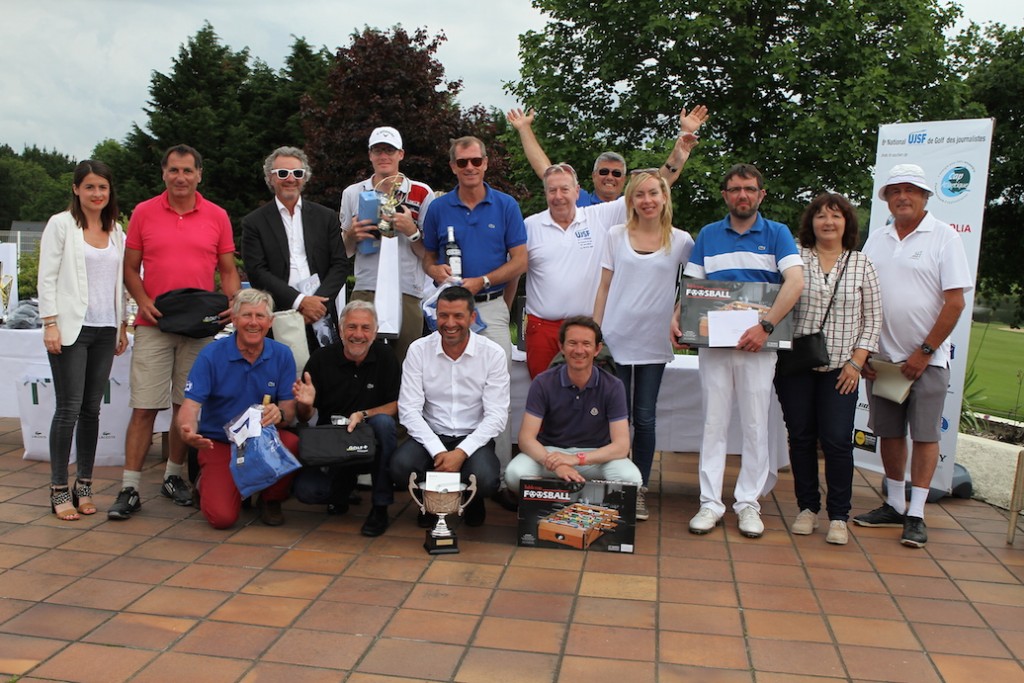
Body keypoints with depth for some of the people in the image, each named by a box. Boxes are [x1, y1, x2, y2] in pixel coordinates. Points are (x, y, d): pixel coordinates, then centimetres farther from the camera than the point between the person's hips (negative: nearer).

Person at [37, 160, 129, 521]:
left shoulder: (116, 231, 13)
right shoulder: (61, 224, 0)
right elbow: (47, 278, -4)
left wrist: (123, 325, 12)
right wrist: (50, 323, -11)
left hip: (105, 329, 4)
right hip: (71, 328, -4)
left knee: (92, 409, 6)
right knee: (69, 408, -5)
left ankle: (84, 485, 15)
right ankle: (59, 490, 5)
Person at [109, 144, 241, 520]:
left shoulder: (217, 216, 6)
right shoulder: (144, 212, 4)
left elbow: (228, 270, 10)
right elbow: (130, 268, 7)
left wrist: (232, 303, -8)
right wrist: (144, 302, -10)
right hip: (153, 324, -1)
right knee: (144, 408, -3)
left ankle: (173, 476, 23)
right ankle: (130, 489, 3)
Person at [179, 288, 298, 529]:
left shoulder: (282, 355, -3)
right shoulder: (211, 355, -9)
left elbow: (289, 408, -5)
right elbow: (191, 405, -16)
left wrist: (279, 413, -30)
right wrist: (188, 430, -40)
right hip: (219, 443, -2)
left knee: (292, 443, -33)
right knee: (222, 516, -22)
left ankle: (271, 500, -1)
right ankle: (206, 484, 17)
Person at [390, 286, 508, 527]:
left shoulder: (493, 354, -7)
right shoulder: (419, 350, -4)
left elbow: (496, 415, -9)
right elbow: (409, 410, -7)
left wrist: (461, 452, -21)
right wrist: (438, 451, -20)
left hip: (474, 438, -1)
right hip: (431, 436, 1)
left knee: (485, 479, -32)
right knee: (400, 466, -30)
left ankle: (472, 500, 11)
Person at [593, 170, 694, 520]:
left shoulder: (681, 241, 2)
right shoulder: (616, 236, 5)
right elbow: (604, 287, 7)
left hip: (654, 343, 0)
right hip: (616, 338, 0)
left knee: (644, 418, 5)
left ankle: (639, 489, 17)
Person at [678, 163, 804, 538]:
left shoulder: (777, 234, 4)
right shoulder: (708, 235, 11)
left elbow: (795, 282, -9)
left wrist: (765, 327, -19)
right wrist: (676, 318, -9)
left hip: (757, 344, -1)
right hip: (713, 342, 2)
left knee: (755, 426, 3)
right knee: (713, 423, 3)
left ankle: (748, 503, 14)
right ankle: (710, 503, 10)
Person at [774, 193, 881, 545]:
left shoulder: (862, 265, 6)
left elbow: (872, 319, 6)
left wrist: (856, 362, -2)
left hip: (840, 369, 0)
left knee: (837, 440, -4)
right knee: (801, 437, 6)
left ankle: (838, 516, 9)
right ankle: (807, 508, 20)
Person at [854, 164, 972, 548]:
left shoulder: (944, 237, -5)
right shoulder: (876, 240, 8)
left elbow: (955, 302, -9)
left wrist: (925, 352, -12)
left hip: (926, 358, -4)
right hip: (883, 357, 4)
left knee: (924, 434, 0)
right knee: (889, 432, 10)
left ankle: (916, 515, 6)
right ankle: (894, 506, 22)